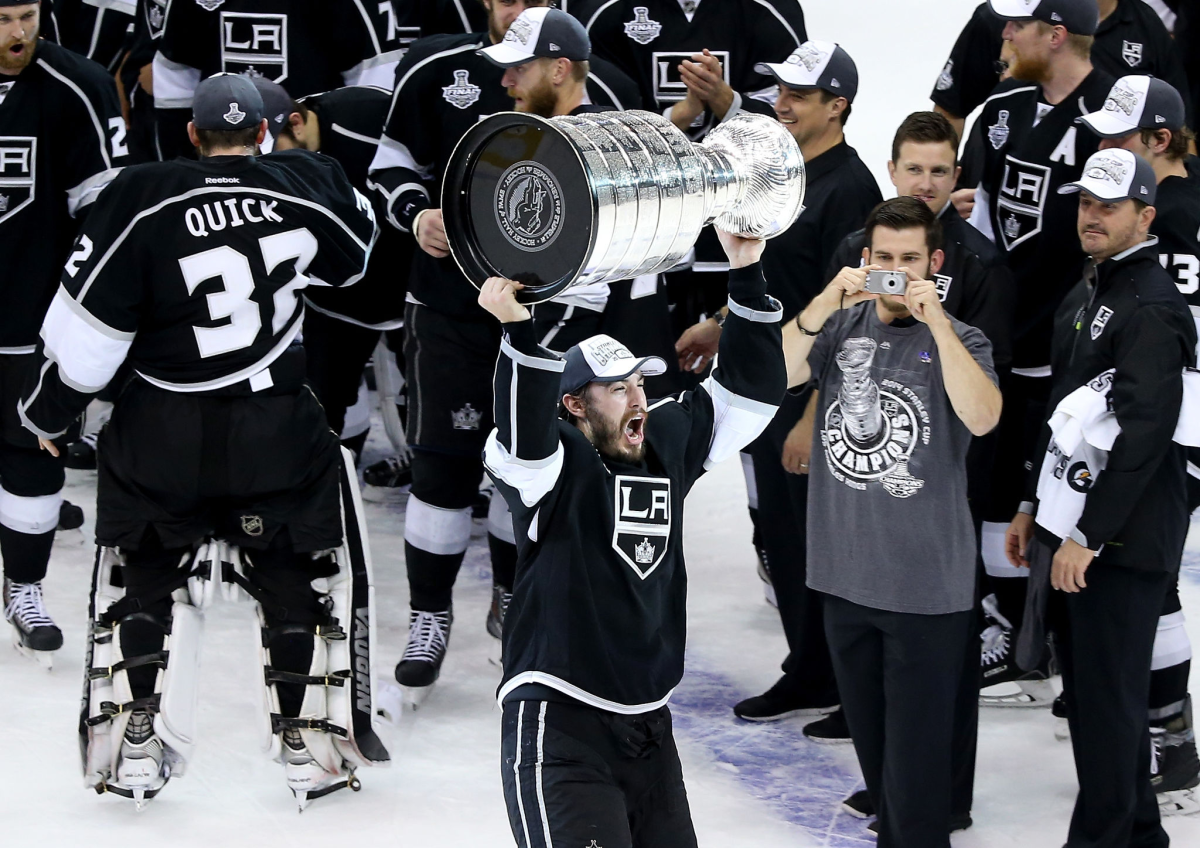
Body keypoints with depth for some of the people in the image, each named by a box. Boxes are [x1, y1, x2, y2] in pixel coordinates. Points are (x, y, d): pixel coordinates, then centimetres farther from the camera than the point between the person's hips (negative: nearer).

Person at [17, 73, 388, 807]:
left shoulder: (142, 200, -9)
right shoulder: (306, 186, -3)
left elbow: (87, 322, -7)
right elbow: (356, 251, 19)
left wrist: (49, 411, 7)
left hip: (161, 435, 0)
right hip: (279, 432, 0)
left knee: (142, 576, 18)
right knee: (304, 578, 18)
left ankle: (133, 751, 16)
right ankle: (315, 745, 17)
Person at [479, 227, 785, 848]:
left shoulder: (668, 443, 10)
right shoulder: (555, 467, -9)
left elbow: (748, 389, 14)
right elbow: (524, 435, -31)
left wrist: (746, 273, 6)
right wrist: (517, 331, -45)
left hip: (649, 728, 7)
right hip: (559, 730, -7)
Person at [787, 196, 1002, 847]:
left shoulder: (960, 341, -2)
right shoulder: (841, 327, 7)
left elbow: (981, 417, -21)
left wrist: (934, 320, -24)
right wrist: (825, 303, -19)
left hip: (927, 586, -4)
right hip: (845, 575, 4)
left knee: (916, 764, -5)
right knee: (869, 743, 15)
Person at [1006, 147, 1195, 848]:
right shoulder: (1086, 296, 16)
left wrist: (1088, 535, -21)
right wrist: (1034, 506, 21)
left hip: (1123, 534, -9)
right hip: (1070, 520, 9)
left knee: (1107, 692, -4)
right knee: (1090, 684, 15)